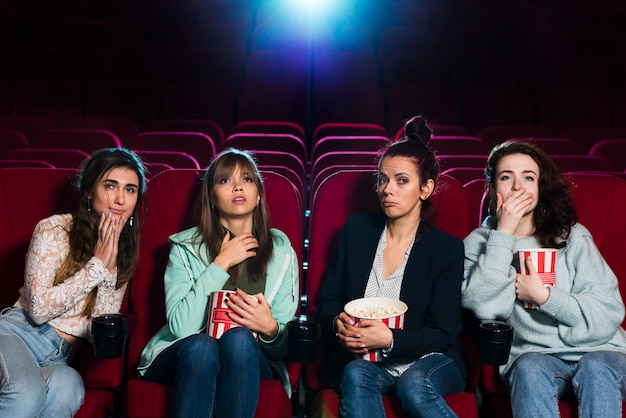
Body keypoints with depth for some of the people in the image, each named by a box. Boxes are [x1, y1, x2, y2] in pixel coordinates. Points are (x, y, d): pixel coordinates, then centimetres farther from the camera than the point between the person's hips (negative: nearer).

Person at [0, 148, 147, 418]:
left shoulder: (124, 253, 8)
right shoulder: (53, 229, -6)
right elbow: (39, 309, -12)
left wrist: (110, 268, -12)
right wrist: (97, 264, -15)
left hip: (60, 356, 4)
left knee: (68, 385, -34)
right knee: (28, 391, -38)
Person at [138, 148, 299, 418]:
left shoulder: (281, 250, 3)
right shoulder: (186, 247, -1)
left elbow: (285, 344, 1)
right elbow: (179, 326, -15)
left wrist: (270, 328, -24)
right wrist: (221, 264, -15)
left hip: (250, 357, 1)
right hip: (188, 356, -1)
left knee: (239, 338, -33)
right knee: (201, 345, -35)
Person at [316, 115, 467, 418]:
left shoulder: (447, 248, -1)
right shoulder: (357, 229, 8)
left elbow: (443, 333, -5)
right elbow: (327, 302, 10)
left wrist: (390, 339, -24)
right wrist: (338, 323, -15)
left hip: (425, 361, -2)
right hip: (360, 359, 2)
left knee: (413, 384, -36)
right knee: (356, 376, -33)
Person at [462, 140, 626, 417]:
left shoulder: (572, 236, 5)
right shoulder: (479, 242, 7)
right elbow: (483, 307, -13)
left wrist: (543, 296, -13)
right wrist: (504, 233, -13)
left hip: (597, 354, 0)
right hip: (533, 356, 0)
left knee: (596, 367, -32)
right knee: (530, 366, -33)